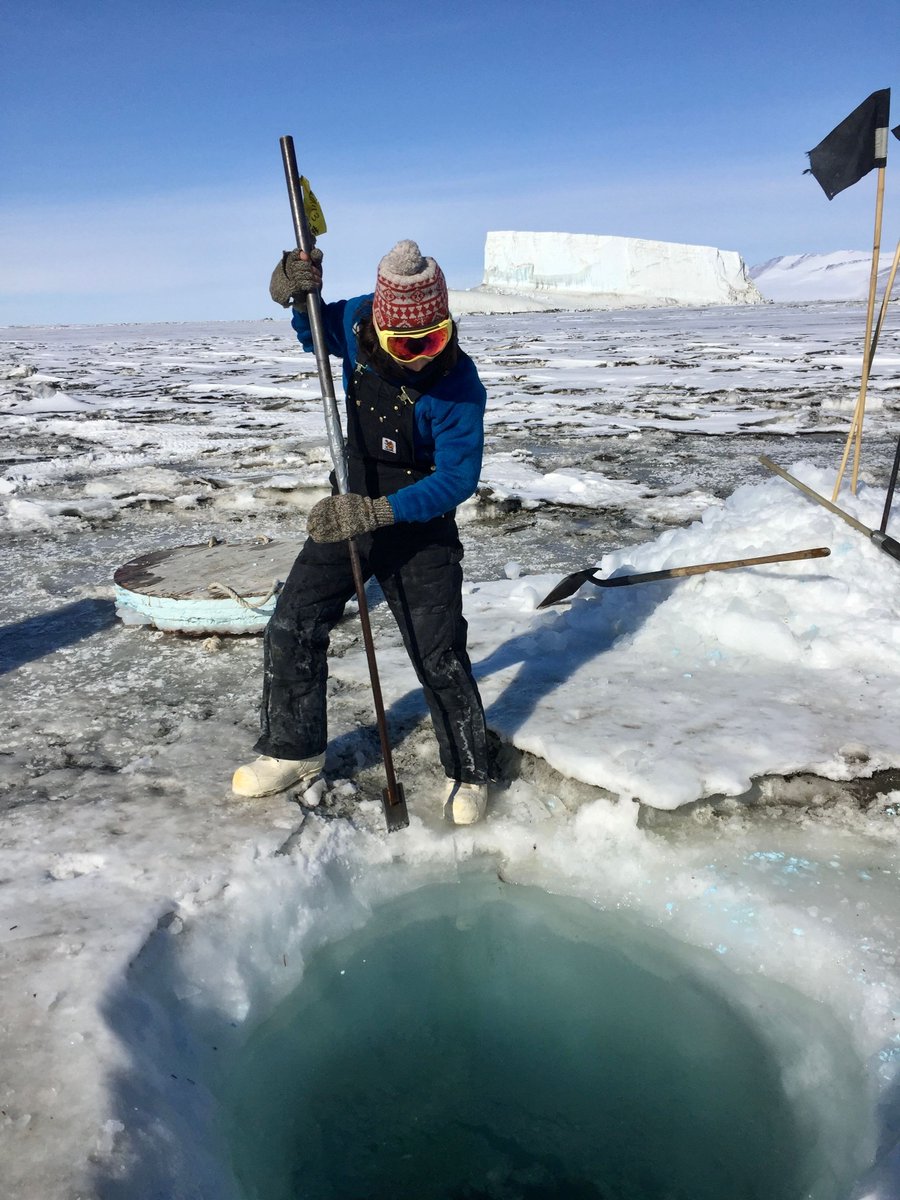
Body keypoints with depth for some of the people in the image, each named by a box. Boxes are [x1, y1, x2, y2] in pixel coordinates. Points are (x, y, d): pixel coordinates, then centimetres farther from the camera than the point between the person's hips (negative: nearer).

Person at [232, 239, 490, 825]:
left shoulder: (459, 387, -25)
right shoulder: (357, 322, -12)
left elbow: (457, 480, -24)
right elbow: (314, 330, 10)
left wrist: (378, 512, -33)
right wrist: (294, 289, -12)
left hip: (420, 530, -5)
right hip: (348, 509, 5)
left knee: (439, 656, -5)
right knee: (292, 629, 4)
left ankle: (468, 771, 19)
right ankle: (293, 750, 25)